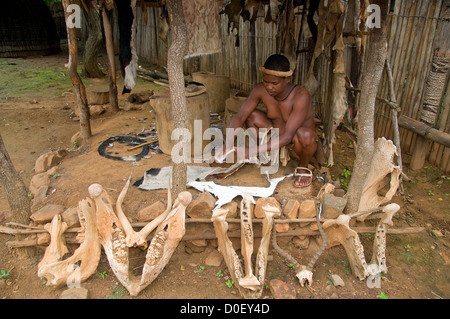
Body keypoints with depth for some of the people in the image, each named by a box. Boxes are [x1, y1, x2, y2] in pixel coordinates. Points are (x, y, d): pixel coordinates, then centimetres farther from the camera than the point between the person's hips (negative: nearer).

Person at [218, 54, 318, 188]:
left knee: (304, 134, -39)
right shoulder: (261, 90, -20)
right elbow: (239, 117, -17)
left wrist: (254, 150, -45)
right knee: (251, 115, -16)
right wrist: (228, 144, -33)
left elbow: (287, 136, -38)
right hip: (277, 131, 4)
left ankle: (303, 167, -6)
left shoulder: (301, 96, -33)